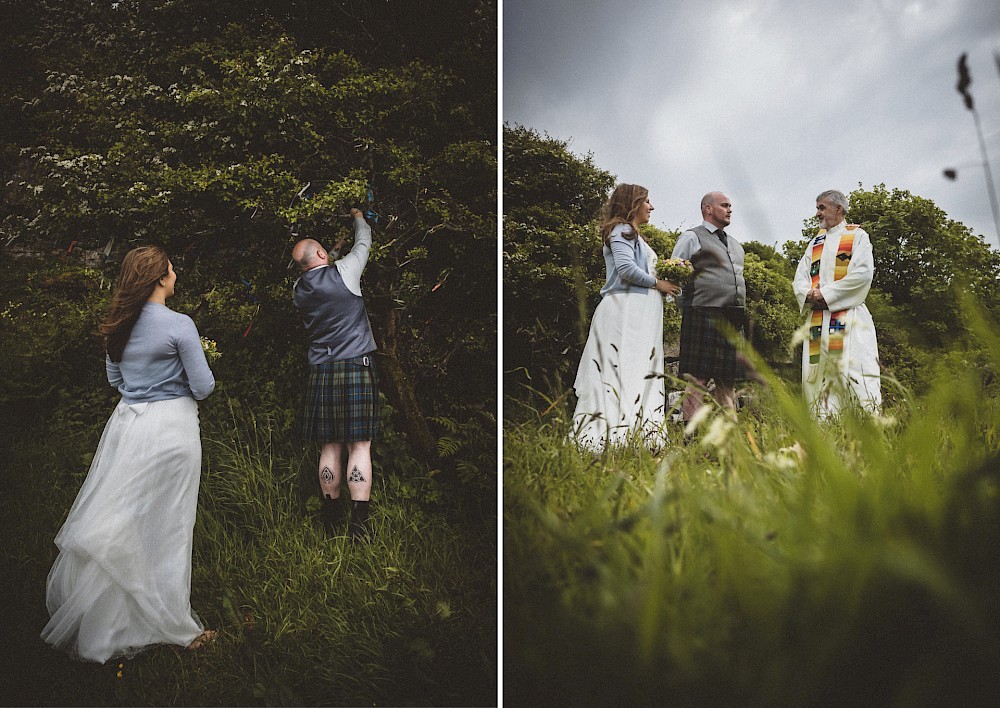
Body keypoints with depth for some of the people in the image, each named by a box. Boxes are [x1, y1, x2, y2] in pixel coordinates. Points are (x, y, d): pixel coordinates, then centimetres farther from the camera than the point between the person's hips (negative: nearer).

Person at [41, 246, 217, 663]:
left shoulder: (119, 326, 5)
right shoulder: (179, 325, -15)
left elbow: (115, 379, 18)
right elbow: (203, 387, -12)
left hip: (127, 422, 6)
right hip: (171, 426, -6)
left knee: (116, 521, 16)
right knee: (165, 526, 3)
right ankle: (173, 626, 18)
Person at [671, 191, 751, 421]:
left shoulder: (735, 244, 25)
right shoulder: (691, 238, 3)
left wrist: (740, 312, 19)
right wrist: (688, 308, -8)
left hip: (733, 321, 7)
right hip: (704, 316, -7)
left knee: (728, 380, 7)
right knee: (698, 379, -10)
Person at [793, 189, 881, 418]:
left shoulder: (857, 236, 6)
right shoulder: (815, 242, 22)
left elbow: (863, 273, -9)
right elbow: (800, 277, 14)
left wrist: (827, 293, -12)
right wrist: (808, 294, -8)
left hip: (849, 316, -5)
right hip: (817, 319, 6)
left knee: (855, 372, -13)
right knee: (818, 374, 1)